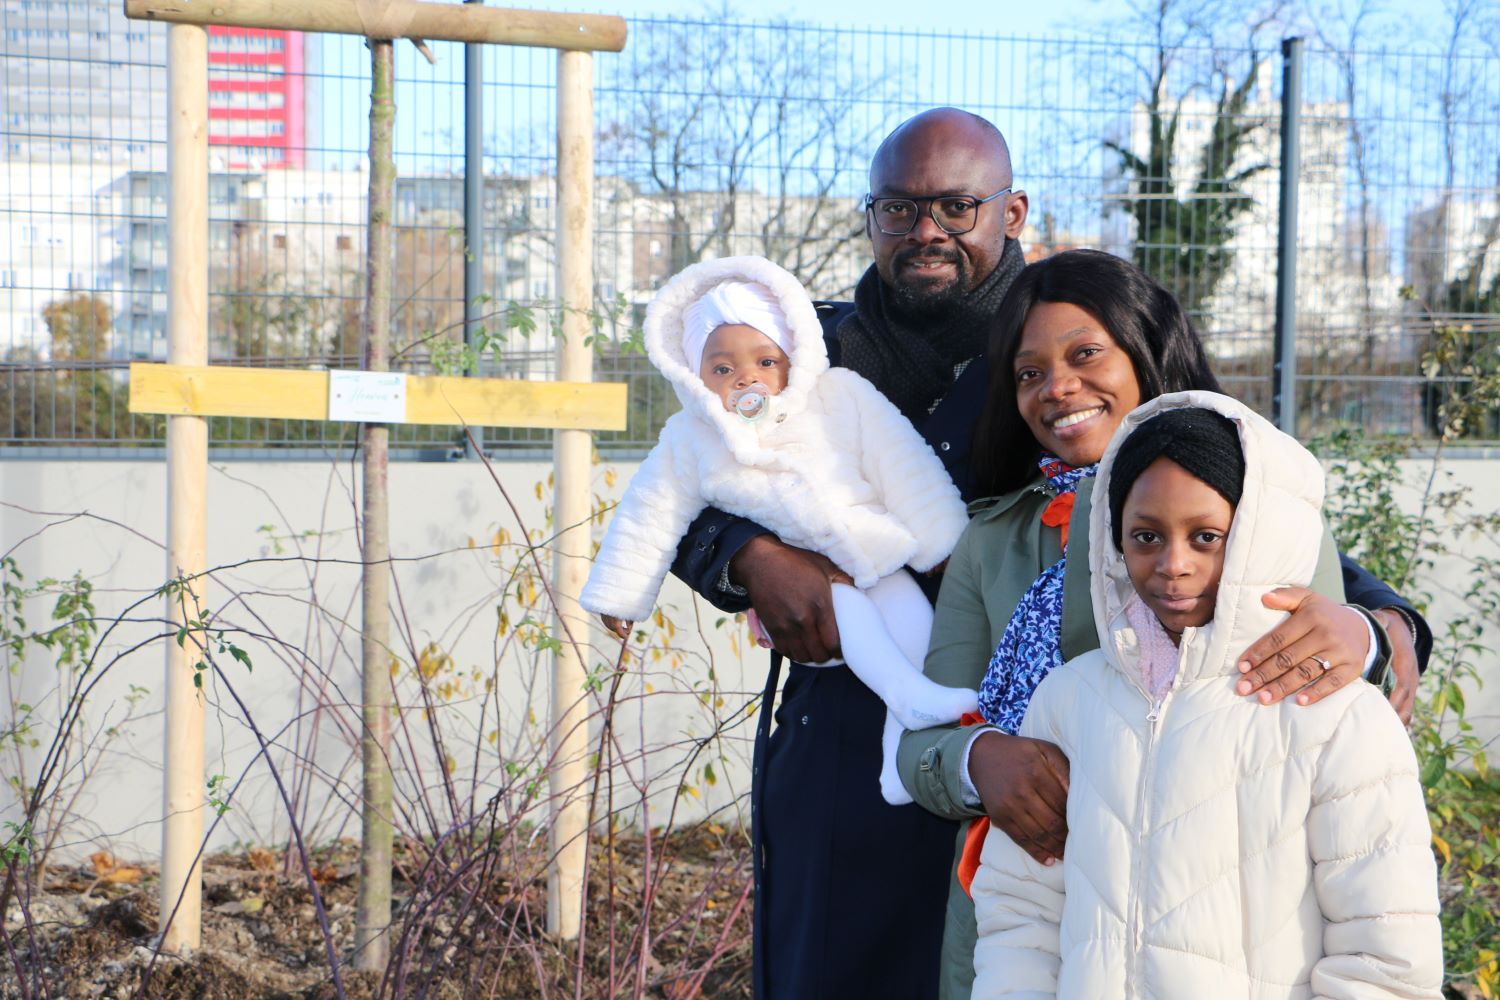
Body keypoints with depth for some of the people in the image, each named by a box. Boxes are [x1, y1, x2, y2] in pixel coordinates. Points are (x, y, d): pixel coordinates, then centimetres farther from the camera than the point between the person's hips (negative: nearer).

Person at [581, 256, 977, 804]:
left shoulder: (842, 399, 1)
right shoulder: (690, 440, 4)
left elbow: (904, 469, 2)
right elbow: (651, 515, 12)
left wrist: (940, 548, 0)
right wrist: (616, 595, 16)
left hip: (874, 556, 1)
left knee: (907, 603, -24)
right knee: (846, 605, -30)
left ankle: (900, 743, -23)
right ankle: (911, 694, -43)